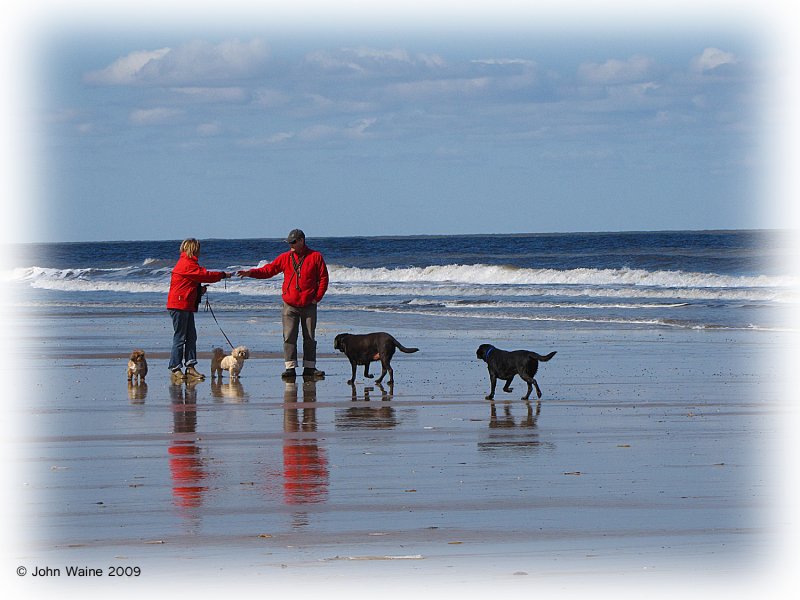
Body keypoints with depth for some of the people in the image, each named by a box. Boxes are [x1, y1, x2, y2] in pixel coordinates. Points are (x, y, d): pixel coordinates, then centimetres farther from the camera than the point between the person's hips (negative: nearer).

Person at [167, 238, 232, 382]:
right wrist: (223, 275, -2)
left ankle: (190, 367, 8)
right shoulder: (187, 264, -13)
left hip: (187, 306, 10)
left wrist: (200, 290, 6)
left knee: (191, 337, 7)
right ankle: (175, 369, -5)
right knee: (180, 337, -7)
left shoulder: (188, 263, 20)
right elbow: (205, 275, -13)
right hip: (180, 305, -10)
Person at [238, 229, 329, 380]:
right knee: (289, 337, -6)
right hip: (290, 305, 1)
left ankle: (309, 367, 13)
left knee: (309, 338, 6)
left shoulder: (315, 257, -1)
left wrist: (317, 297, -7)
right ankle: (290, 367, -5)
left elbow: (323, 278, 1)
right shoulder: (285, 258, 5)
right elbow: (269, 270, 4)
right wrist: (251, 273, -9)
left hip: (309, 305, -1)